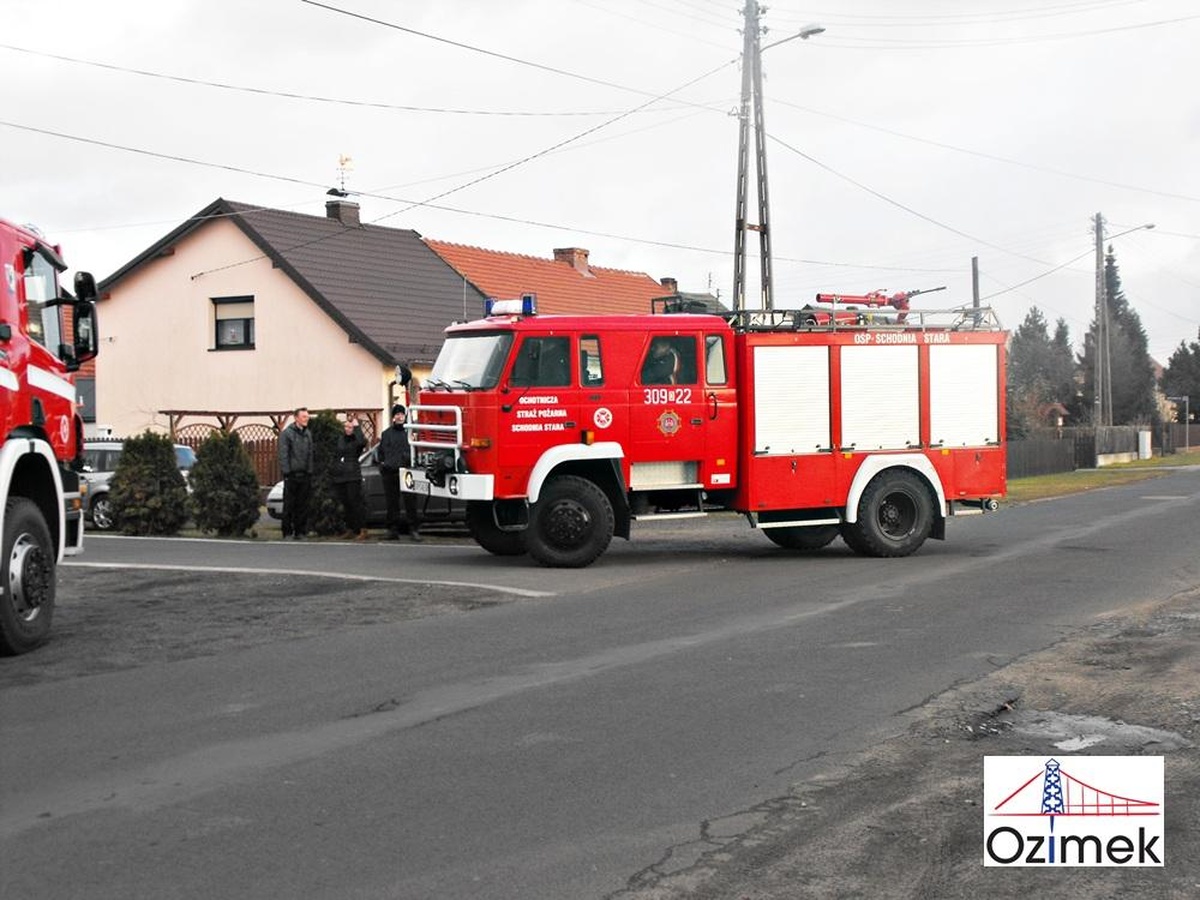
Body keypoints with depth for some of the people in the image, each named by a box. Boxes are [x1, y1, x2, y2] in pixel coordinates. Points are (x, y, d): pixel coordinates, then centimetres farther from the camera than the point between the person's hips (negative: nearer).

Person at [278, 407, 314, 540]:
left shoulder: (308, 434, 13)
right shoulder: (287, 433, -4)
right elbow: (283, 455, -7)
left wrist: (310, 473, 8)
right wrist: (286, 473, -13)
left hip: (304, 475, 5)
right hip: (292, 475, -5)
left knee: (303, 505, 5)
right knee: (289, 505, -2)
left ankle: (300, 531, 11)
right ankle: (287, 532, 3)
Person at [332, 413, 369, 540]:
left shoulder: (356, 440, -4)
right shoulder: (340, 438, 14)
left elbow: (362, 442, -29)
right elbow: (335, 455, 20)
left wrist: (357, 426, -20)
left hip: (353, 476, -6)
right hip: (339, 476, 6)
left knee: (355, 503, -11)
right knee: (346, 504, 10)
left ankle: (362, 531, -11)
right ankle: (350, 529, 18)